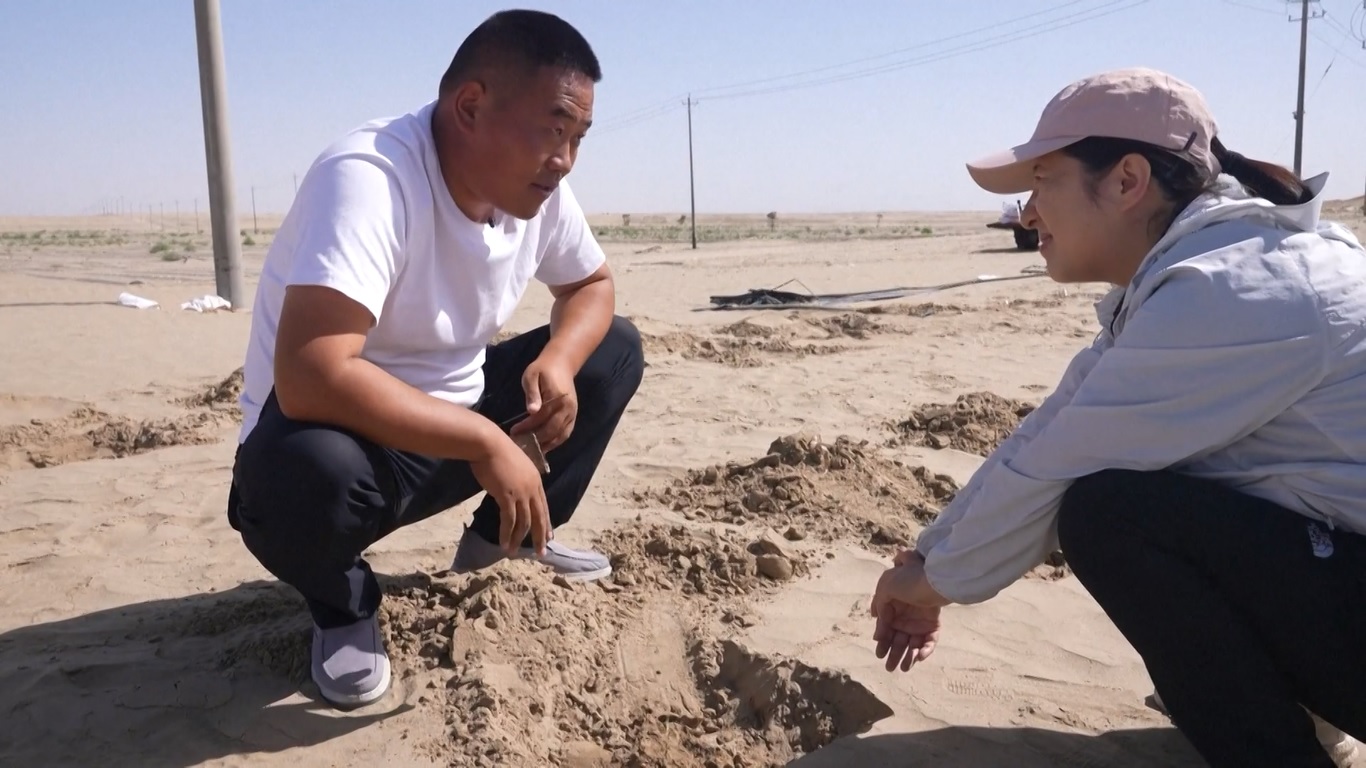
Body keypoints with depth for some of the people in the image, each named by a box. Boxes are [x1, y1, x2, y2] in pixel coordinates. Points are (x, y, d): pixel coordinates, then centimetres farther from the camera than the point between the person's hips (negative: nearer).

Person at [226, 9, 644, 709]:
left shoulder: (537, 189, -8)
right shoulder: (370, 178, -30)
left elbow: (592, 285, 8)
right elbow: (307, 378, -40)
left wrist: (558, 361, -15)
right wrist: (486, 441, -33)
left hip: (454, 422, 7)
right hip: (344, 434, -7)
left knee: (613, 350, 3)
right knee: (307, 472, -40)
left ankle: (505, 541, 17)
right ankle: (342, 607, -2)